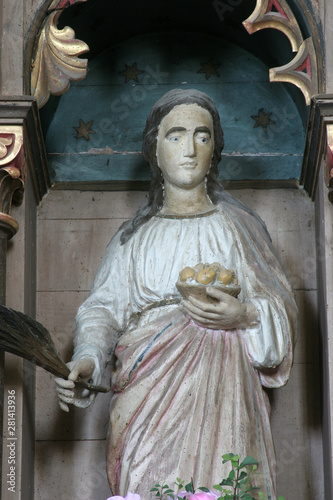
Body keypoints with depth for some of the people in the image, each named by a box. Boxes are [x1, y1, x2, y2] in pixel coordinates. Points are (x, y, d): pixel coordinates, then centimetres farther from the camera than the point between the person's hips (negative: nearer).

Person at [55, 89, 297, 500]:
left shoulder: (237, 227, 12)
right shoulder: (134, 236, 15)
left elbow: (280, 309, 9)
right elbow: (104, 307, 3)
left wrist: (244, 316, -13)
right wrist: (87, 358, -16)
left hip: (218, 394, -1)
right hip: (146, 398, 1)